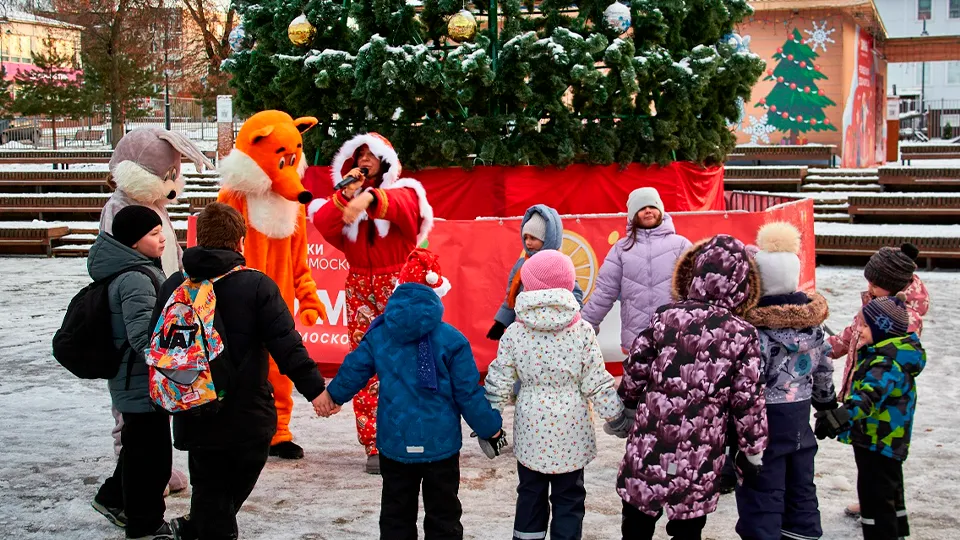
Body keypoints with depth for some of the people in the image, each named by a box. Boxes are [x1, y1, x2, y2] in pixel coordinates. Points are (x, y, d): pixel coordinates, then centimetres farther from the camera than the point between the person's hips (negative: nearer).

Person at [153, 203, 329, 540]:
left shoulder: (174, 286, 1)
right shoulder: (257, 286, -11)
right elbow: (286, 347, -15)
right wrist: (314, 388, -11)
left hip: (196, 420, 3)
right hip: (249, 421, -2)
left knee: (209, 492, 14)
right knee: (235, 487, 18)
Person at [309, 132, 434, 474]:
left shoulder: (403, 191, 4)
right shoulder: (342, 198, 16)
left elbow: (400, 204, -23)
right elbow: (324, 227, -4)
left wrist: (368, 198, -42)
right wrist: (346, 195, -16)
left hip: (399, 285, -3)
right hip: (360, 287, 3)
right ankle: (375, 446, 1)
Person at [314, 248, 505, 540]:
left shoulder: (379, 334, -3)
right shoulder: (452, 340, -13)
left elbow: (354, 369, 9)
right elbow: (468, 394, -10)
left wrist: (334, 394, 30)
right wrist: (490, 428, 5)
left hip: (394, 443, 3)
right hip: (440, 444, -3)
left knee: (396, 514, 15)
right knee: (443, 515, 8)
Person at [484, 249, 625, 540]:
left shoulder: (515, 332, -6)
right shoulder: (582, 331, -9)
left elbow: (499, 382, -3)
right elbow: (596, 384, -6)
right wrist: (619, 417, 6)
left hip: (530, 429, 1)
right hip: (570, 430, -1)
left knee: (530, 493, 16)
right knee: (568, 497, 10)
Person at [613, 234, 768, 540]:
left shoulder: (664, 317, -5)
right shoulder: (742, 335, -6)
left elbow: (634, 373, 1)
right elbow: (748, 401, -4)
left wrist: (627, 405, 20)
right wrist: (752, 450, 8)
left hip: (649, 448, 1)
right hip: (699, 459, -1)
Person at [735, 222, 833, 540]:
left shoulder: (755, 328, -22)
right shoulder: (812, 320, 0)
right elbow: (823, 369, 13)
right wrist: (827, 405, 28)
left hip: (764, 418, -7)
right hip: (799, 417, 7)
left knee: (761, 498, 1)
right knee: (800, 487, 20)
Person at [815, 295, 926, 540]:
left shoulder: (889, 362, -23)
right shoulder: (886, 353, 11)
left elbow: (871, 394, -40)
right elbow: (867, 389, 26)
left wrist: (842, 416, -54)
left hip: (878, 443, -11)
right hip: (887, 443, 11)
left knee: (875, 499, -6)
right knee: (891, 496, 23)